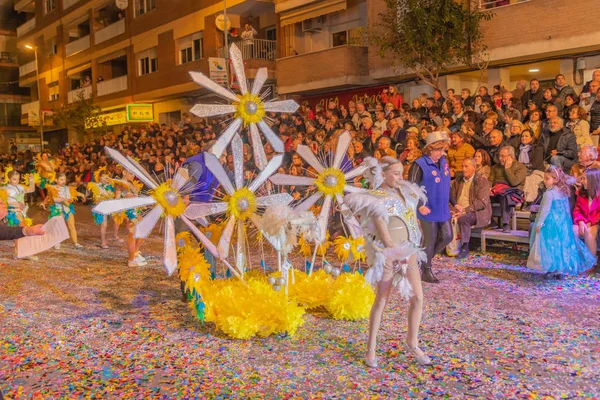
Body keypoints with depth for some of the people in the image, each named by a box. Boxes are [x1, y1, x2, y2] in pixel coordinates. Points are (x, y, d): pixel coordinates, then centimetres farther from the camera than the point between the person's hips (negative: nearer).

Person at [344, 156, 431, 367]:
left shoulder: (404, 191, 8)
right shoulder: (376, 199, -12)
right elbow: (382, 231, -17)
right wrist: (394, 250, -21)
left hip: (409, 250, 6)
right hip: (387, 254, -6)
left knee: (418, 298, 4)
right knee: (381, 300, 4)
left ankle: (412, 342, 24)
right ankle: (371, 347, 19)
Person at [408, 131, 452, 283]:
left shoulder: (443, 162, 8)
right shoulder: (420, 165, -16)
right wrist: (420, 205, -26)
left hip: (443, 209, 7)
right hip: (428, 210, -7)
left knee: (447, 237, 10)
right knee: (430, 240, 1)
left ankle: (424, 258, 29)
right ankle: (426, 271, 18)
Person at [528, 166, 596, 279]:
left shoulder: (549, 193, -16)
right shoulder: (564, 192, 9)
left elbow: (545, 210, -18)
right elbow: (567, 209, 15)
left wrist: (539, 224, -13)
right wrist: (565, 221, 24)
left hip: (551, 224, -8)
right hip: (563, 223, 8)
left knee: (551, 246, -2)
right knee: (562, 244, 11)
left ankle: (552, 270, 0)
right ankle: (561, 270, 16)